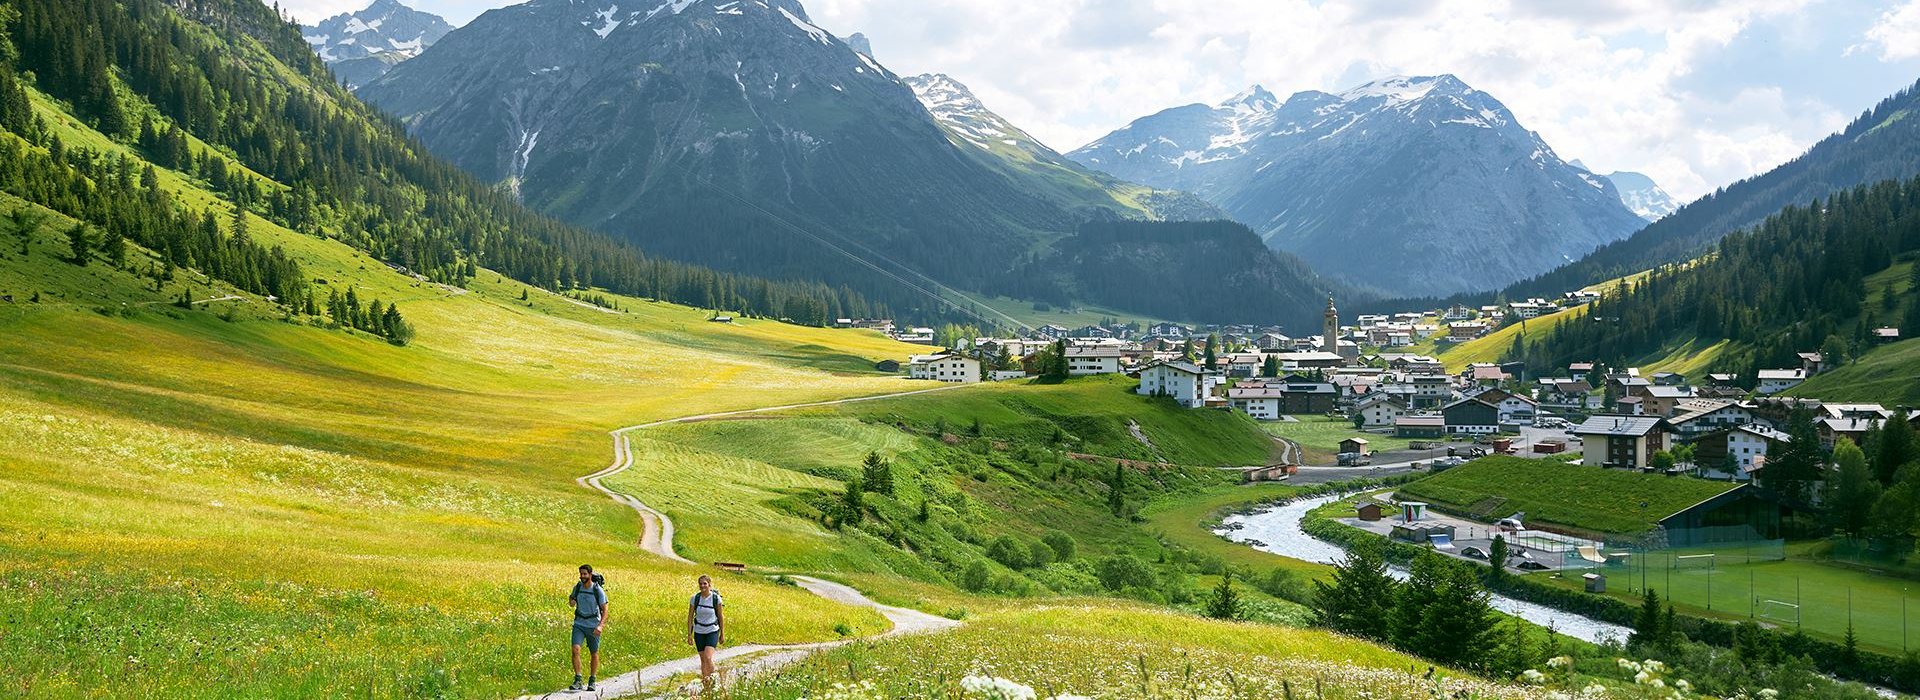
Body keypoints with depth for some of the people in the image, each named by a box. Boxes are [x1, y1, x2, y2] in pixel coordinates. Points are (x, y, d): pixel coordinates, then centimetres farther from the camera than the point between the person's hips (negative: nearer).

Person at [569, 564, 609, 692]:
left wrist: (600, 626, -25)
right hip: (579, 624, 2)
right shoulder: (577, 587, -3)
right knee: (575, 649, -17)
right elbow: (572, 603, 16)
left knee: (594, 654, 8)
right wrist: (571, 601, -9)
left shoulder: (598, 590, -14)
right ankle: (577, 680, -14)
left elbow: (605, 610, -11)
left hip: (593, 626, -2)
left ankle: (592, 682, 24)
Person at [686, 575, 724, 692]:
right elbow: (690, 617, 0)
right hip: (699, 632, 2)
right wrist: (689, 635, -2)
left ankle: (712, 681, -1)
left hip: (712, 631, -2)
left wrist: (722, 634, 3)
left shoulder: (716, 598, -10)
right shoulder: (695, 598, -6)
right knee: (703, 660, 8)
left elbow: (721, 617, -1)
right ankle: (704, 685, 19)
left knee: (708, 657, -20)